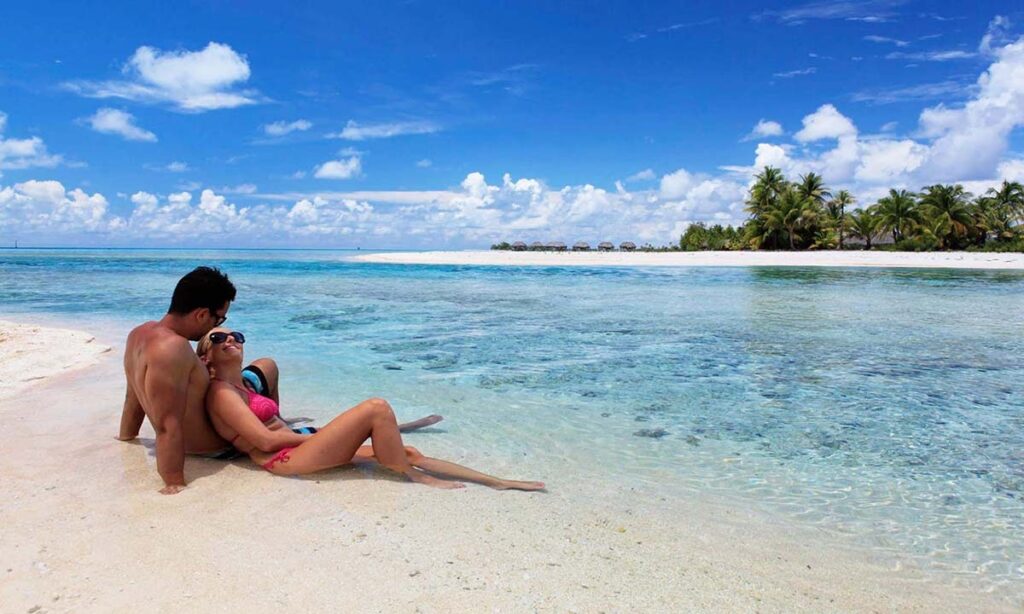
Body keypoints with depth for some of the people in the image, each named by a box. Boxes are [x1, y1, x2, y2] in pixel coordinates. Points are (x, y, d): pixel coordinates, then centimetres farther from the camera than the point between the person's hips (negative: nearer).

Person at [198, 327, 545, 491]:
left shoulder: (243, 387, 25)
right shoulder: (222, 393, -5)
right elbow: (266, 439, -13)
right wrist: (317, 434, -5)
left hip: (297, 449, 9)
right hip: (286, 461, -9)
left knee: (406, 452, -1)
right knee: (376, 408, -23)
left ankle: (497, 483, -2)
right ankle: (415, 477, -4)